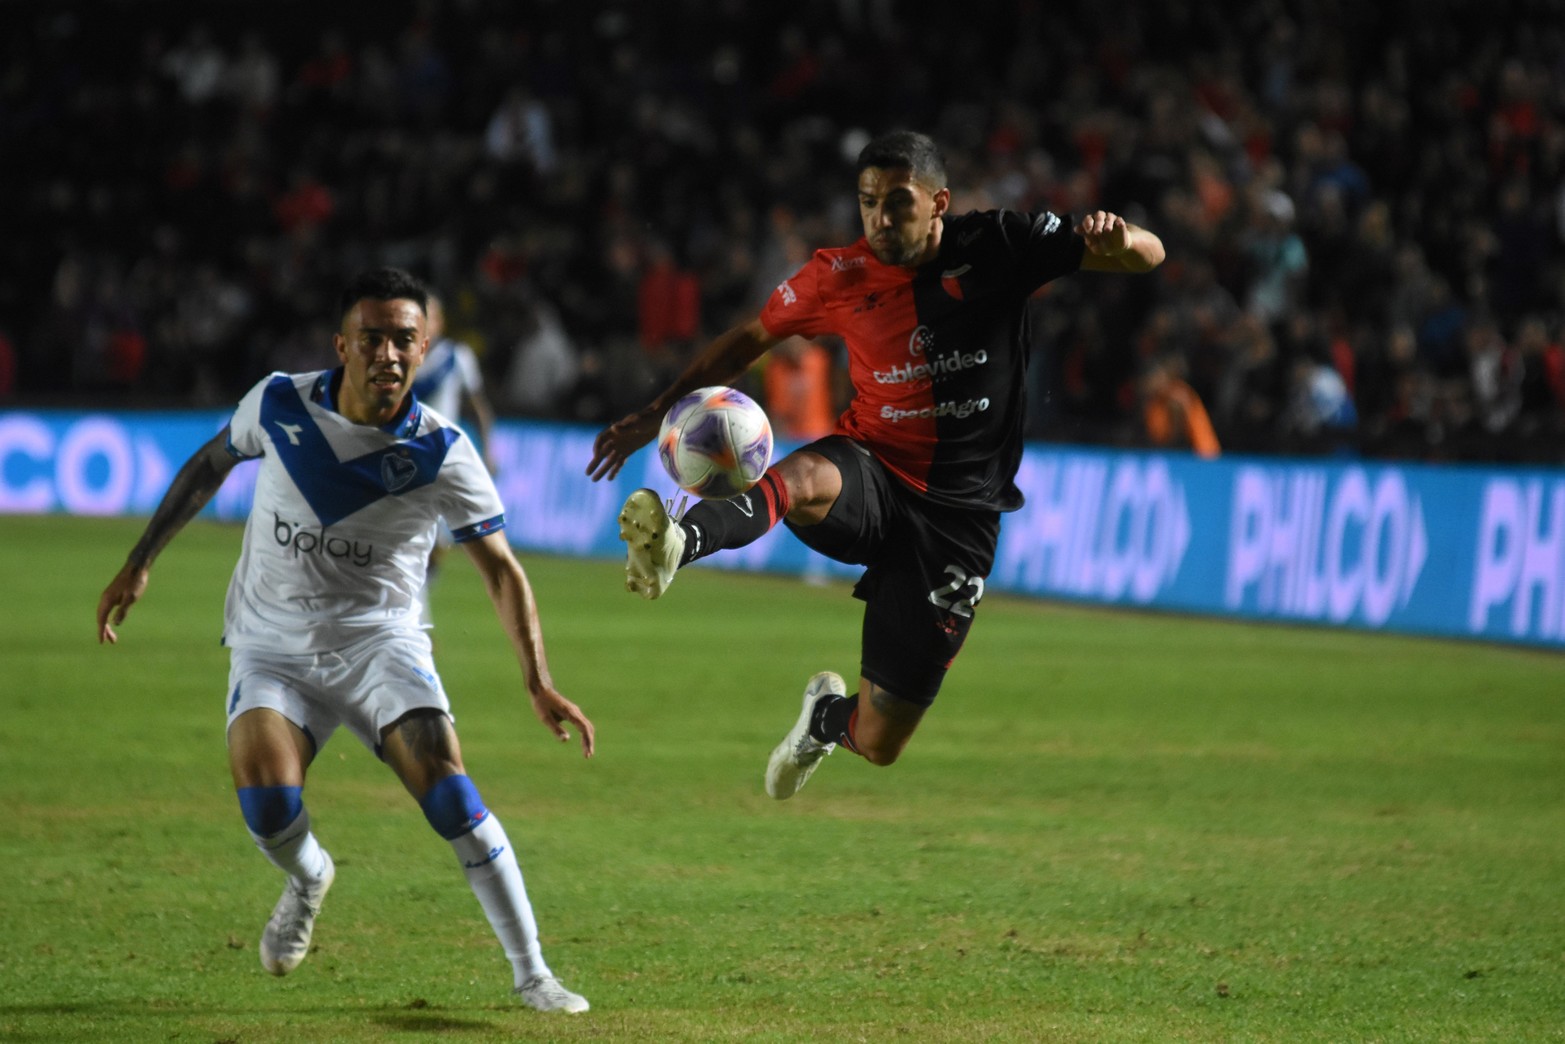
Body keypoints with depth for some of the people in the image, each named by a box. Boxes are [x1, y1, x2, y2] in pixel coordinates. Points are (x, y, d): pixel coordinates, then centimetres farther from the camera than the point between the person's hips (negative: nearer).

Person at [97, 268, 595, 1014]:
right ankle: (307, 878, 14)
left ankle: (532, 974, -13)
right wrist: (138, 566, 13)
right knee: (267, 802, -24)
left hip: (379, 640, -1)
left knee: (447, 790, -23)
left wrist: (538, 683, -24)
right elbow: (210, 464, 11)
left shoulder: (442, 452, -14)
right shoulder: (279, 404, -9)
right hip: (272, 646, 1)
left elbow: (502, 570, -12)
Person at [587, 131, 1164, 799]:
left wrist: (1117, 239, -30)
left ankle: (829, 715, 38)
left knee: (878, 744, 2)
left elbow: (1148, 255, -5)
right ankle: (676, 544, -66)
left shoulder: (996, 248, -6)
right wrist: (658, 412, 5)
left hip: (956, 512, 0)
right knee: (804, 480, -40)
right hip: (870, 474, 1)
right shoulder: (840, 276, -2)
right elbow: (751, 338, 14)